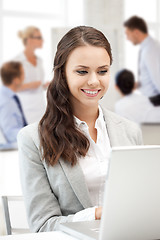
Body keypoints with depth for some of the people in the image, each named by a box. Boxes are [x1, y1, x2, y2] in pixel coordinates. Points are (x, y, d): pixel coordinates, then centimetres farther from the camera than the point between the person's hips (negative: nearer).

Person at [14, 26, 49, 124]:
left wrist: (46, 85, 3)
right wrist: (29, 85, -18)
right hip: (26, 107, -6)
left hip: (40, 106, 6)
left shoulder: (39, 60, 14)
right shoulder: (18, 61, -6)